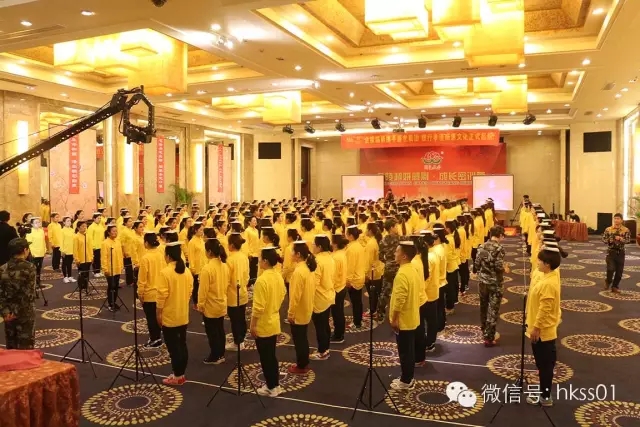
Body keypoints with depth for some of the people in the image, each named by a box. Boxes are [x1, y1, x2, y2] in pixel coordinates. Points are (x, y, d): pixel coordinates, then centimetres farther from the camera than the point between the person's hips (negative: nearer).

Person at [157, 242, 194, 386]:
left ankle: (177, 376, 11)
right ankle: (181, 374, 23)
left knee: (173, 346, 3)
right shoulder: (187, 271, 1)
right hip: (183, 315, 6)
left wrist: (158, 313, -7)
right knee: (182, 344, 14)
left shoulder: (165, 272, -19)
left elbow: (162, 295, -18)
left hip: (169, 316, -6)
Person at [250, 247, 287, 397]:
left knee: (265, 358, 8)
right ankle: (275, 384, 30)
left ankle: (271, 388, 19)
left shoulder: (261, 280, -24)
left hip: (263, 325, -8)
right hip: (274, 323, 8)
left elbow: (258, 307, -23)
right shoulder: (279, 277, 1)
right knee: (271, 355, 20)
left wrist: (252, 325, -13)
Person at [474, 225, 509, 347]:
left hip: (483, 281, 6)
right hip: (494, 283, -6)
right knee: (493, 310, 2)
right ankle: (489, 338, 4)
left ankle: (484, 331, 37)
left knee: (484, 307, 20)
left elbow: (477, 264, 1)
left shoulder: (482, 246, 2)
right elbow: (499, 267, -21)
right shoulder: (499, 248, -16)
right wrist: (505, 269, 0)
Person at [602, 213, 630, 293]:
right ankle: (608, 281, 17)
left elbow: (628, 240, -8)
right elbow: (603, 239, 3)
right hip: (611, 251, -1)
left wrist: (621, 239, -26)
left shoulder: (626, 230, -2)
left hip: (620, 252, 1)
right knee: (611, 268, -13)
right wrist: (609, 240, -17)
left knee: (619, 271, 6)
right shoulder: (608, 229, -1)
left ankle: (615, 286, 22)